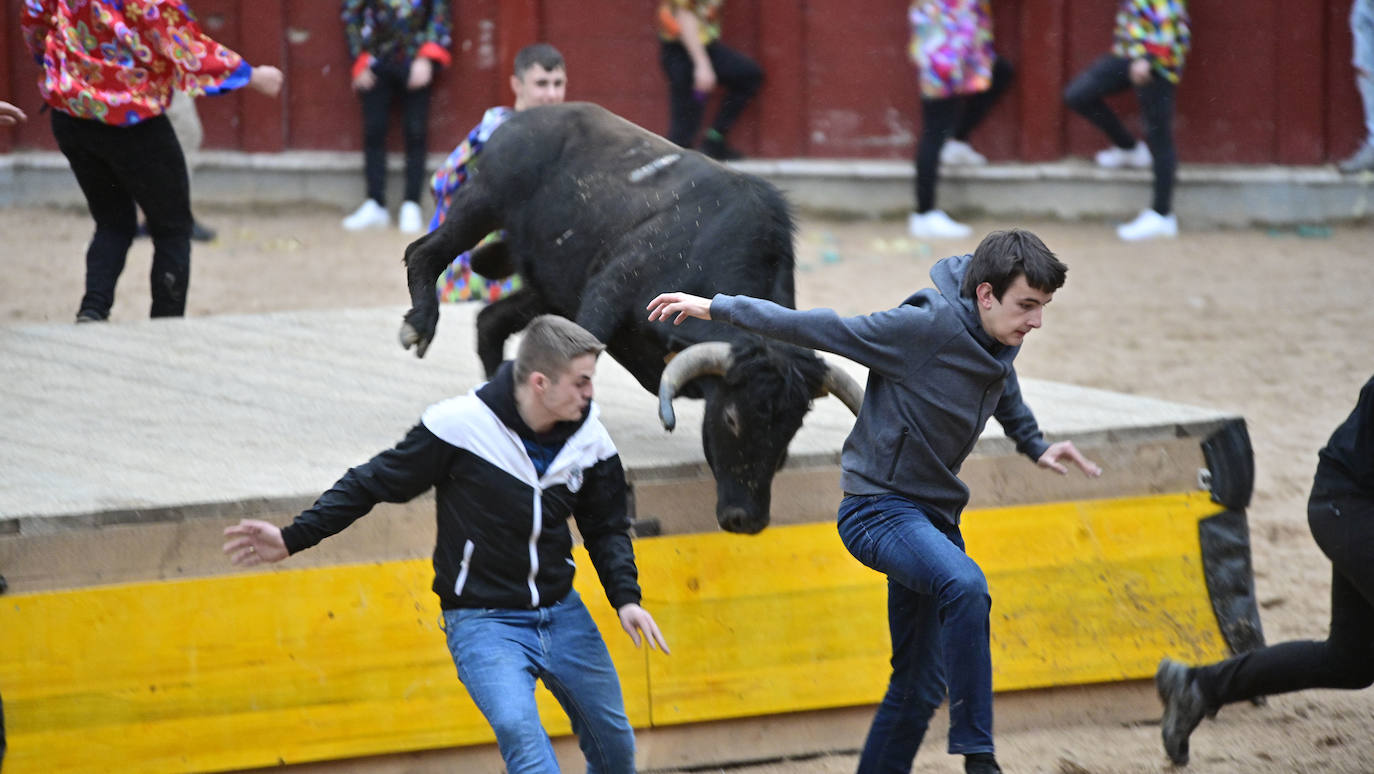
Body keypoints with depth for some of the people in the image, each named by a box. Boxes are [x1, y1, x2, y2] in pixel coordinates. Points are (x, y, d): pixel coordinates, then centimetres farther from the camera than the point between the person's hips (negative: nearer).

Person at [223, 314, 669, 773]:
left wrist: (625, 597, -5)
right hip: (482, 622, -5)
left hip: (562, 614, 6)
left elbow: (607, 528, 12)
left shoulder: (590, 439, -3)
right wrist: (293, 538, -13)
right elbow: (374, 482, -8)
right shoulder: (461, 425, -19)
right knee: (517, 727, -29)